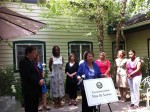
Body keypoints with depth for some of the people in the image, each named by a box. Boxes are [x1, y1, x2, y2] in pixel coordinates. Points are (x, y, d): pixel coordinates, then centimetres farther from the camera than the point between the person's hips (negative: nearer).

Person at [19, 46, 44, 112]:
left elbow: (37, 73, 19)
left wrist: (41, 79, -1)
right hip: (29, 90, -9)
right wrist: (38, 82, -16)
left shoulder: (32, 62, 17)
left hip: (35, 89, 9)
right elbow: (27, 76, -22)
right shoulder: (23, 62, -13)